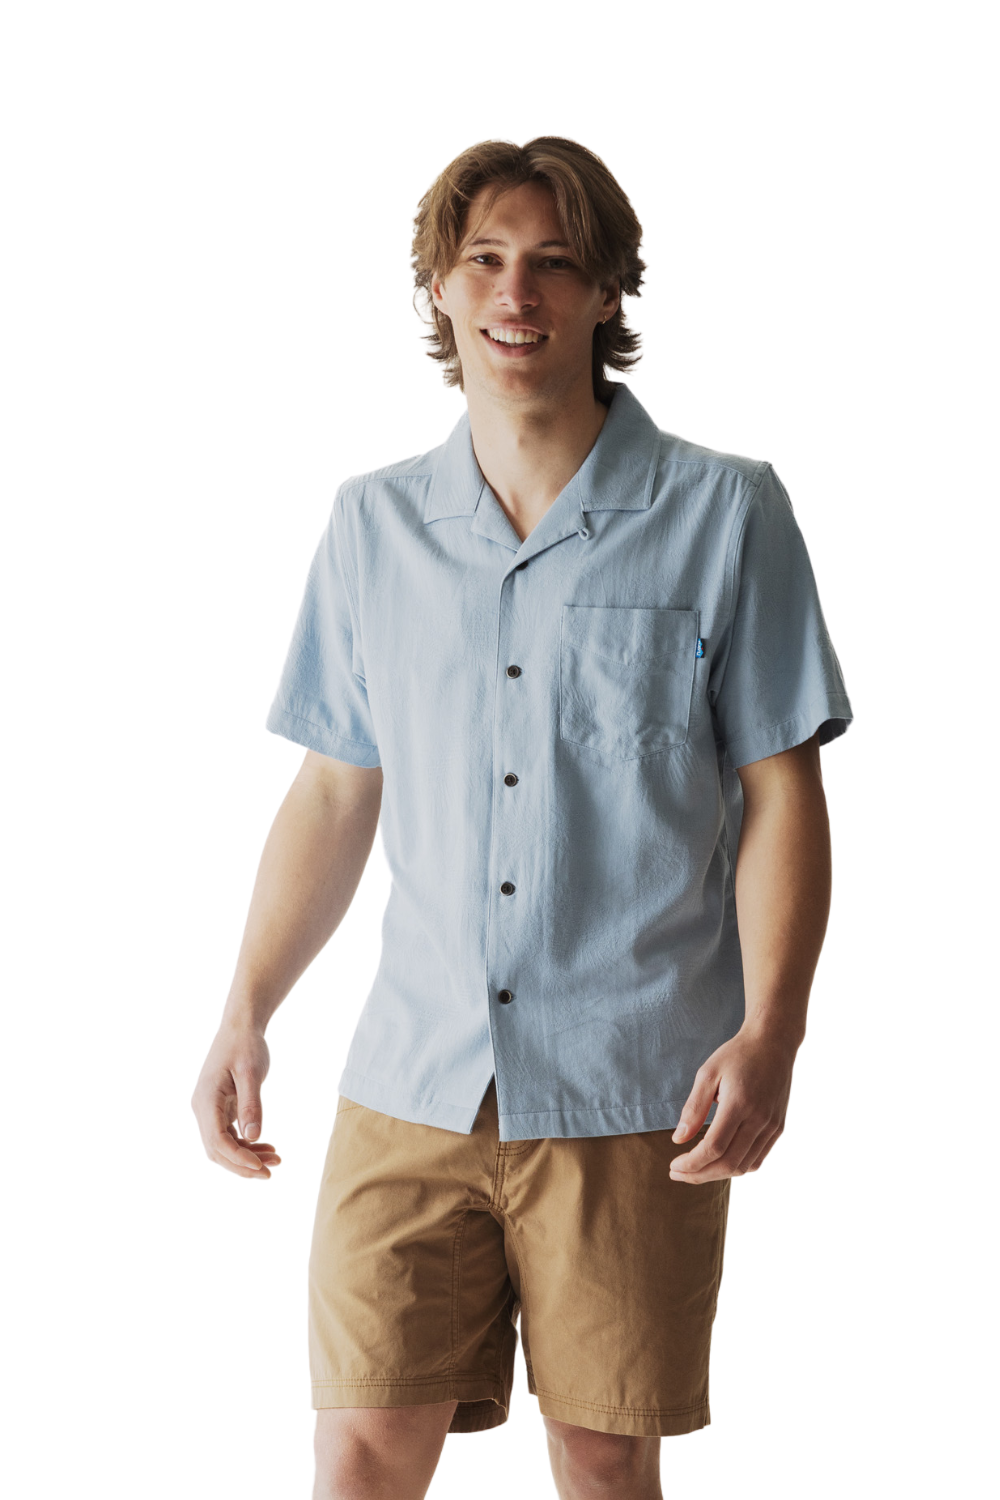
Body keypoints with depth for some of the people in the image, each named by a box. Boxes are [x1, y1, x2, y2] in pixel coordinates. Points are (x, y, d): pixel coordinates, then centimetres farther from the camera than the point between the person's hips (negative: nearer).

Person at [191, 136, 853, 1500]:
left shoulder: (724, 514, -1)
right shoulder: (372, 526, 9)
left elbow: (782, 795, -1)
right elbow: (337, 790, 14)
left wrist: (769, 1034, -12)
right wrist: (247, 1011, 6)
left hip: (632, 1091, -2)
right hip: (413, 1080, 2)